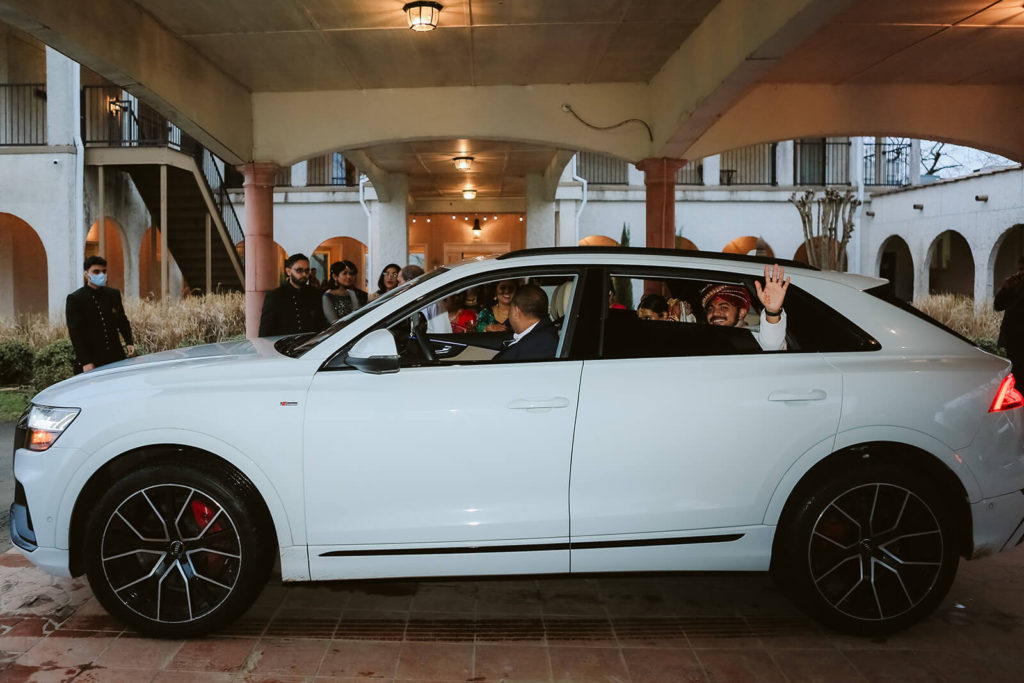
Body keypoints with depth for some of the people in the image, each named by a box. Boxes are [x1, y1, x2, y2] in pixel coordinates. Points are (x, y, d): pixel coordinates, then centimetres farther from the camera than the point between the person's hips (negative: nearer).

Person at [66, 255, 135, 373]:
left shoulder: (114, 294, 11)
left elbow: (122, 321, 19)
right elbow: (75, 333, -8)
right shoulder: (74, 299, -3)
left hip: (116, 359, 4)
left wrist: (129, 342, 0)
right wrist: (86, 362, -16)